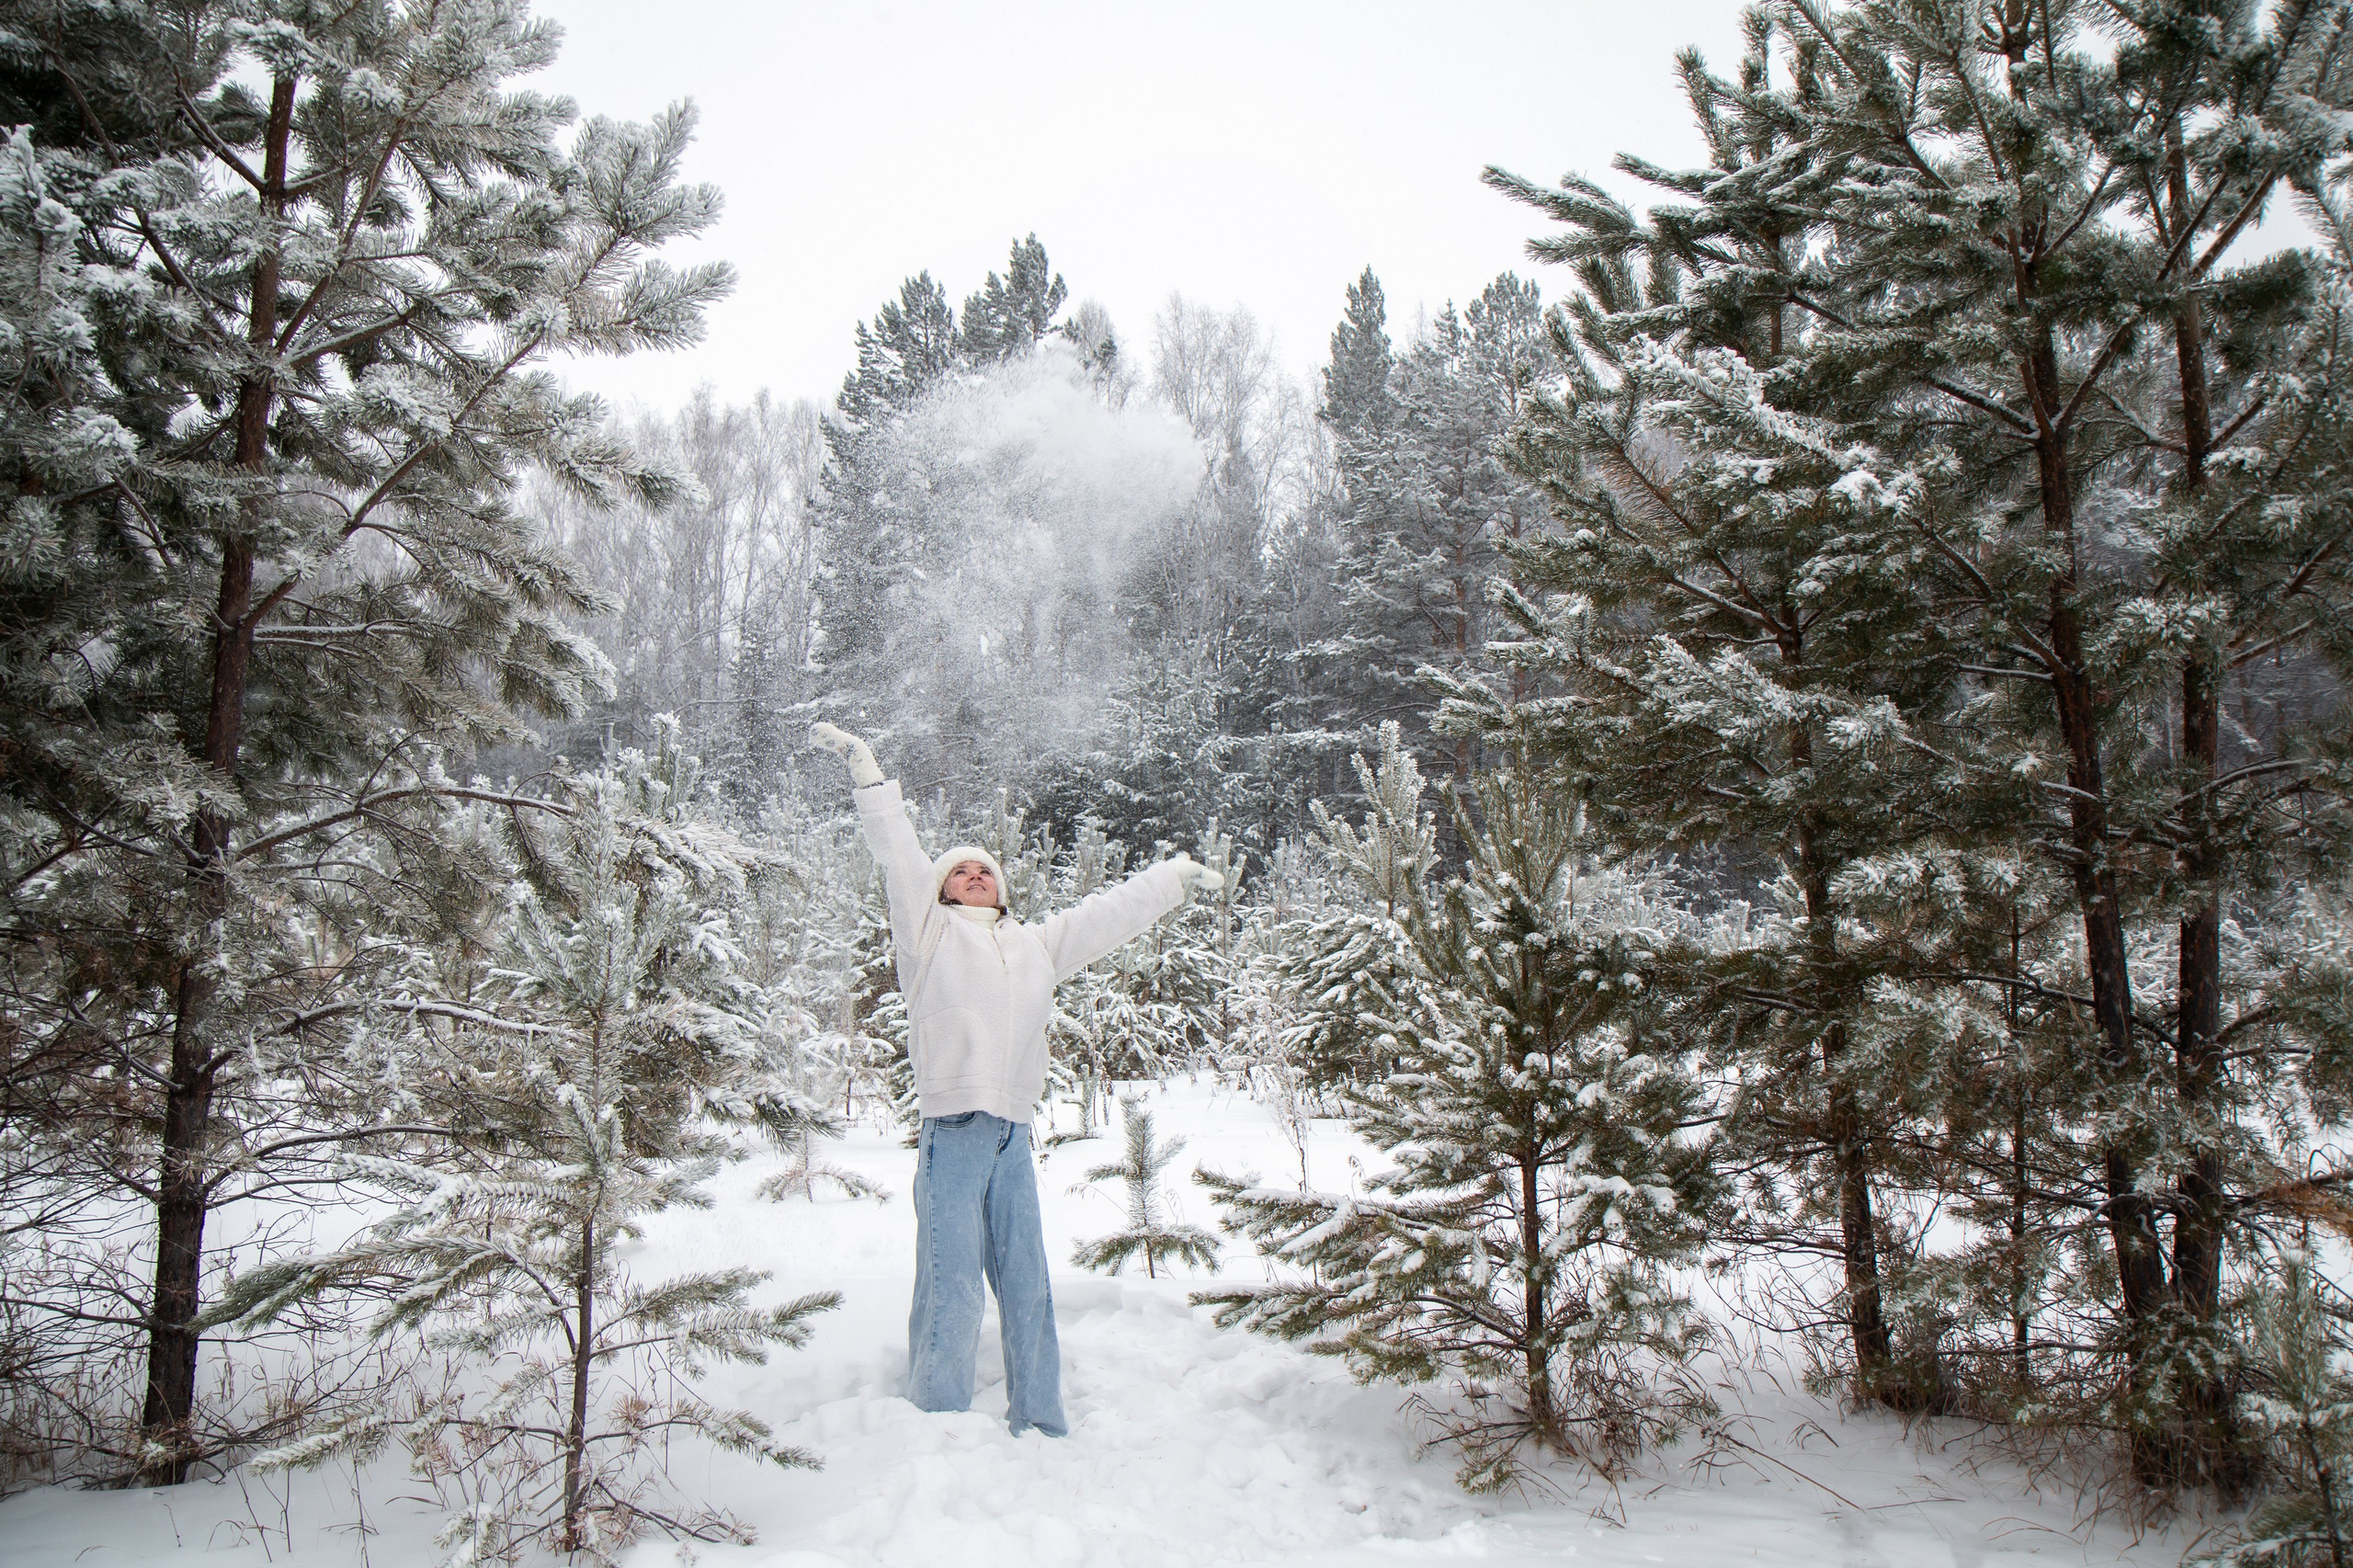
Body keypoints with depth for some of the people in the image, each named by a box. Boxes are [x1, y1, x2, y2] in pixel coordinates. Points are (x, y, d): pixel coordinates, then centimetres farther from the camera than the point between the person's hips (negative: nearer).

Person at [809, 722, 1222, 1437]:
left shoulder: (1040, 943, 22)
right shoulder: (928, 929, 10)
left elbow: (1113, 912, 30)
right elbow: (898, 853, 3)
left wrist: (1177, 874, 38)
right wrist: (868, 773, -2)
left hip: (1013, 1137, 5)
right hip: (951, 1133, -5)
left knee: (1028, 1287, 9)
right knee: (950, 1289, -7)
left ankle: (1040, 1425, 19)